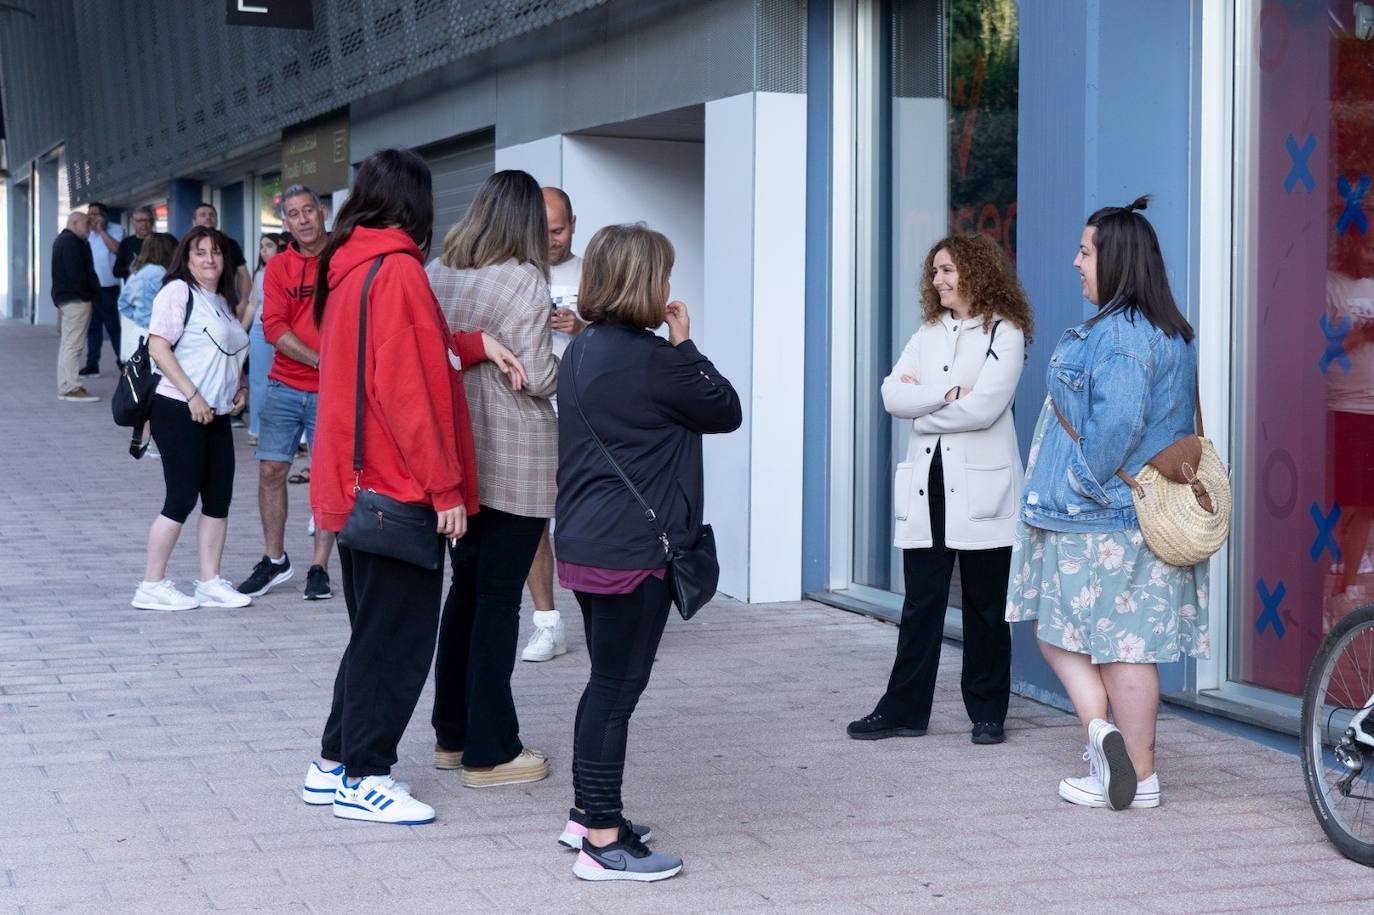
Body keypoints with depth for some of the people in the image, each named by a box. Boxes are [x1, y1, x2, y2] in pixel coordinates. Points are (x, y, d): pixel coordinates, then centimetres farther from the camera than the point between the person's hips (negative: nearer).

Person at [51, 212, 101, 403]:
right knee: (73, 344, -10)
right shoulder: (73, 242, -14)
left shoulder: (61, 240, 20)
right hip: (76, 299, -11)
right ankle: (72, 388, -11)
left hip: (63, 296, 11)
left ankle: (65, 387, 18)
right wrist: (93, 292, -9)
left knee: (67, 343, 14)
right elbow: (77, 273, -20)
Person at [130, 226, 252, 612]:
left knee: (219, 497, 7)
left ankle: (210, 582, 14)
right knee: (182, 498, -7)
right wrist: (192, 396, -20)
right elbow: (158, 347, -17)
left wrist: (241, 385, 13)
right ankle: (152, 586, 1)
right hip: (180, 411, -8)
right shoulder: (178, 292, -8)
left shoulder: (221, 301, 18)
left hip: (216, 415, 8)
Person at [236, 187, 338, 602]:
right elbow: (274, 327, -5)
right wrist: (321, 360, -16)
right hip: (285, 386, 2)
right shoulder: (278, 267, 3)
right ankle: (275, 561, 19)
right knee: (271, 470, 4)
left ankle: (319, 568, 12)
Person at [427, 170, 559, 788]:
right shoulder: (523, 280, -14)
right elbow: (539, 377, -16)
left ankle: (452, 735, 23)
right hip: (513, 464, -6)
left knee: (466, 590, 16)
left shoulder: (437, 274, 5)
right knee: (500, 600, -1)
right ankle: (490, 753, 4)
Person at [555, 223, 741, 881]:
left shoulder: (582, 351, 9)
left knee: (607, 681, 19)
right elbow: (727, 411, -5)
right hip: (633, 551, -9)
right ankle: (604, 843, 1)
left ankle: (586, 813, 28)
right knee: (618, 687, -4)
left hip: (585, 543, 9)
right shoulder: (653, 360, -18)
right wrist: (685, 342, 1)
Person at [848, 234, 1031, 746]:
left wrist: (922, 405, -6)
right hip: (927, 488, 5)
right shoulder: (927, 335, 14)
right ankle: (904, 710, 10)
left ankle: (987, 713, 13)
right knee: (920, 605, 6)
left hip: (980, 489, -5)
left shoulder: (1004, 333, -3)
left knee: (985, 608, 4)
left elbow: (984, 406, -17)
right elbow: (893, 395, 0)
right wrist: (950, 391, -13)